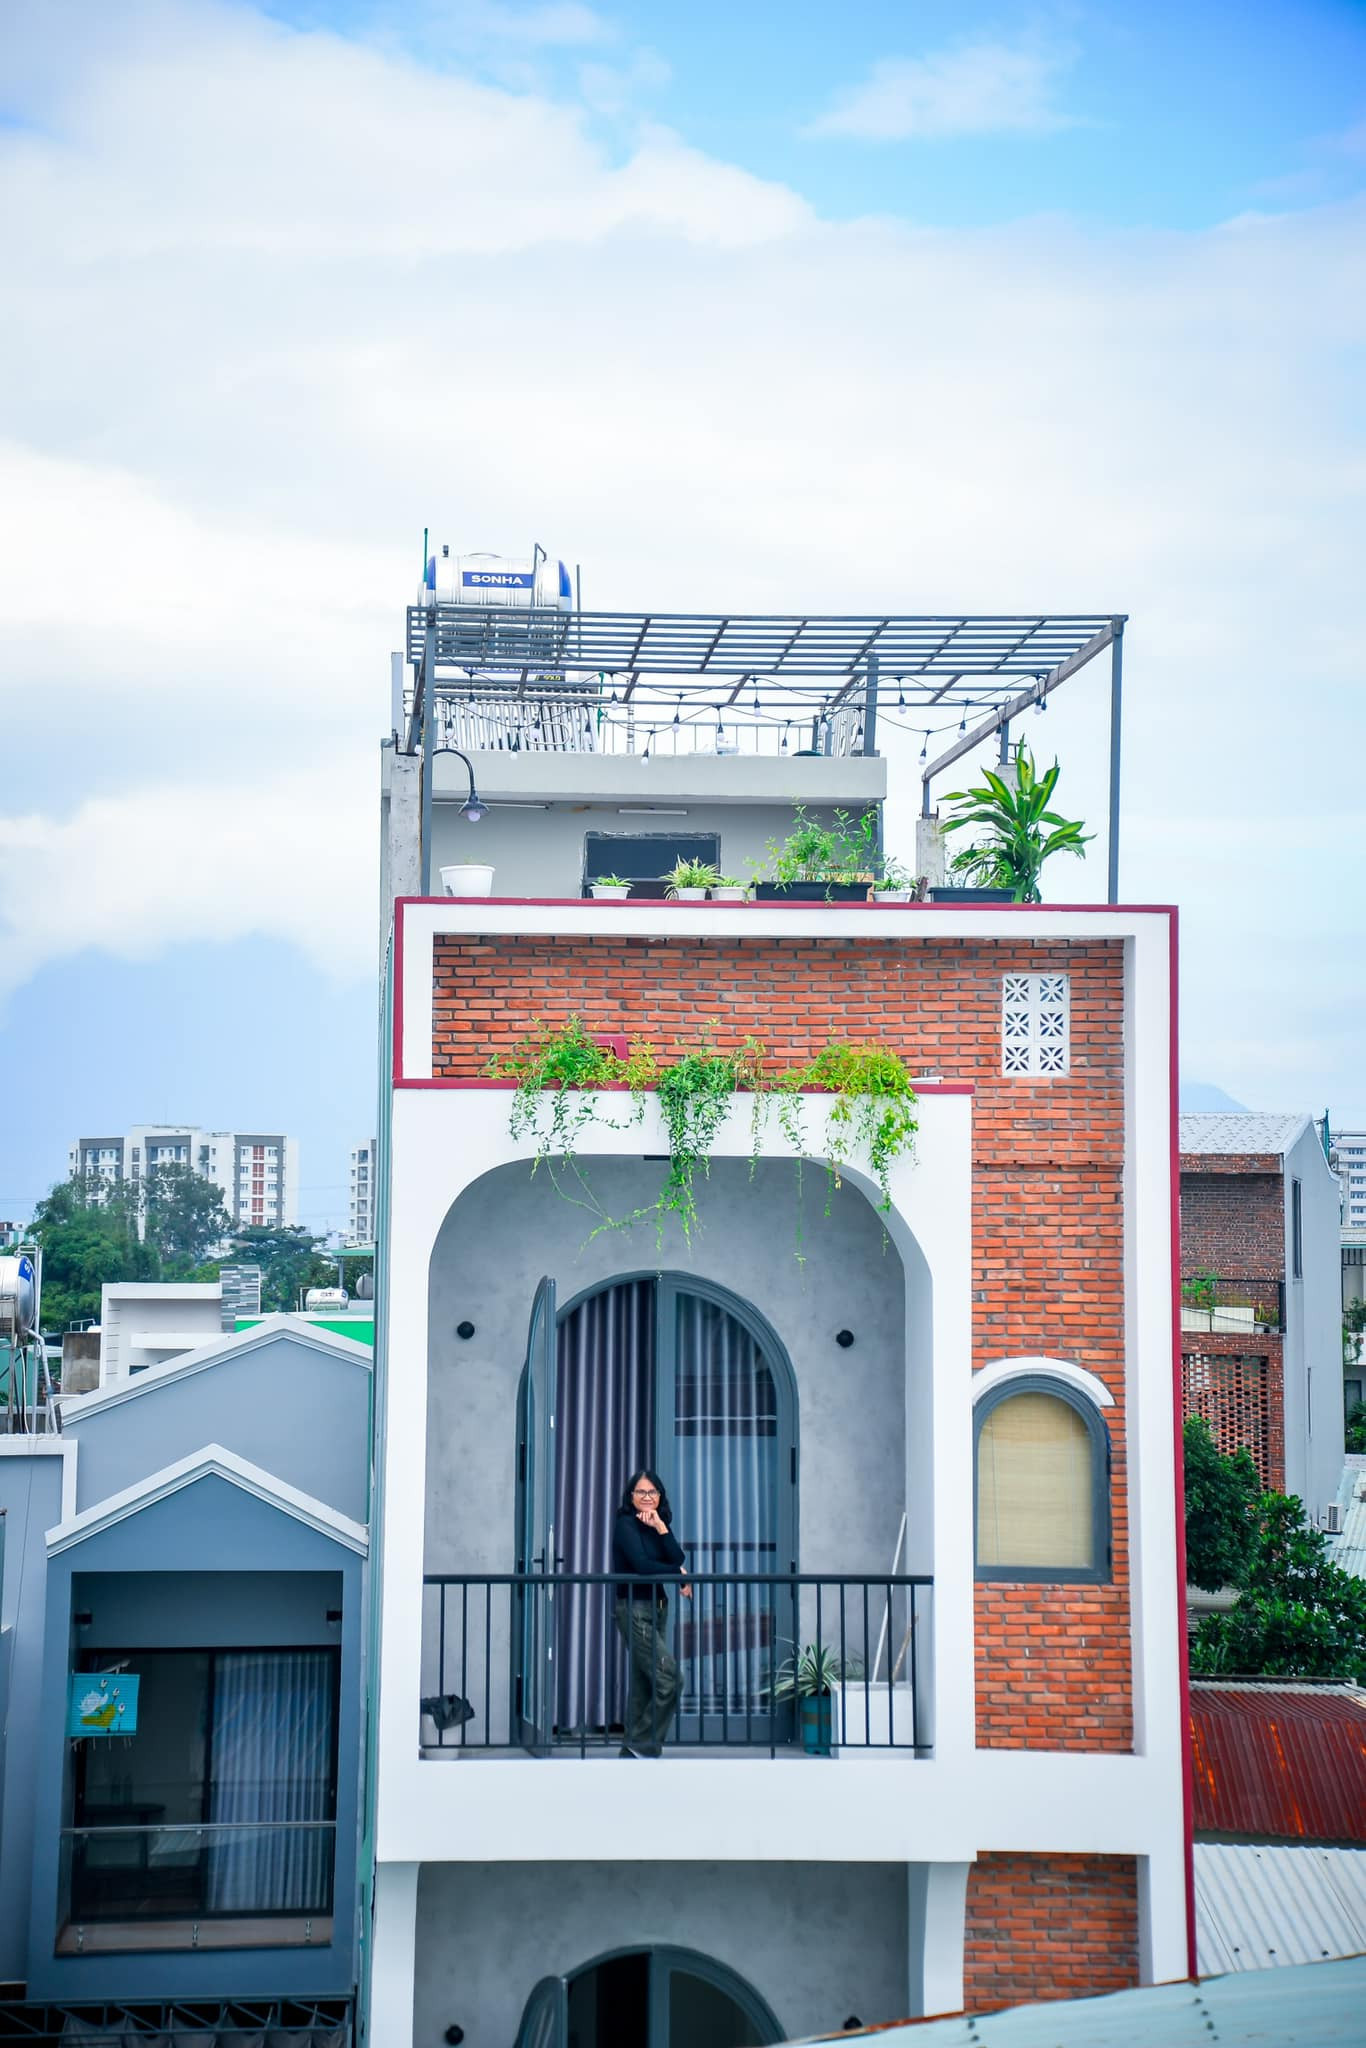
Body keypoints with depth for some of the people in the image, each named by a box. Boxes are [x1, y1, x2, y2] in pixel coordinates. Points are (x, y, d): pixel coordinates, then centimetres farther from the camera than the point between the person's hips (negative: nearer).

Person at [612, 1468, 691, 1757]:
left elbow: (678, 1558, -2)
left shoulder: (659, 1525, 12)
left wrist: (661, 1527, -13)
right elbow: (641, 1565, -20)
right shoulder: (626, 1524, -9)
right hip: (635, 1609, -8)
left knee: (644, 1683, 9)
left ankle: (634, 1750, 14)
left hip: (658, 1608, 8)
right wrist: (679, 1575, -9)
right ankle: (644, 1745, -7)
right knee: (667, 1675, -14)